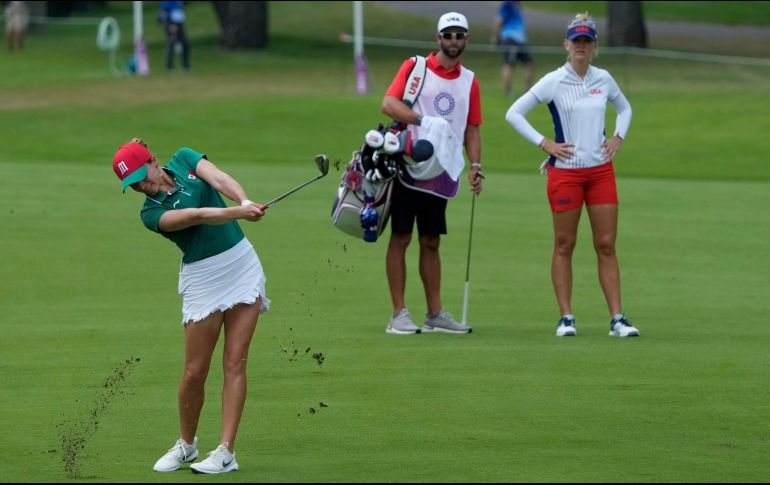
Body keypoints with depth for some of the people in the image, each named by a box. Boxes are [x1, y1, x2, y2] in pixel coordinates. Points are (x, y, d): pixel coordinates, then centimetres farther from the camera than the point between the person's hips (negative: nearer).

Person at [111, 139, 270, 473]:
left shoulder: (183, 159, 2)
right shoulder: (151, 213, -10)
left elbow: (219, 180, -15)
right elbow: (197, 215, -27)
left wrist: (245, 201, -35)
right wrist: (237, 213, -41)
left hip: (242, 264, 2)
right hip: (202, 279, -2)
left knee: (235, 363, -4)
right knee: (195, 371, -2)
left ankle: (226, 452, -6)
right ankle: (186, 444, 21)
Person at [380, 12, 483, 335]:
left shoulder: (469, 81, 12)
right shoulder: (415, 67, -2)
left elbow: (471, 129, 15)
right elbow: (388, 104, -13)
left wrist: (475, 166, 1)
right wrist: (423, 120, -24)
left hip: (442, 172, 5)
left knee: (431, 242, 10)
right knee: (400, 238, -2)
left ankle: (435, 314, 13)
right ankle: (398, 315, -1)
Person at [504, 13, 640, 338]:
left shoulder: (603, 79, 6)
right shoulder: (553, 82, -6)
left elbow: (624, 108, 25)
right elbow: (514, 114, -3)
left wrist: (618, 137, 8)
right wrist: (544, 143, -9)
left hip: (601, 170, 3)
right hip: (565, 172, -3)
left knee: (606, 244, 0)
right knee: (564, 245, 2)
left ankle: (617, 319, -1)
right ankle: (566, 318, 7)